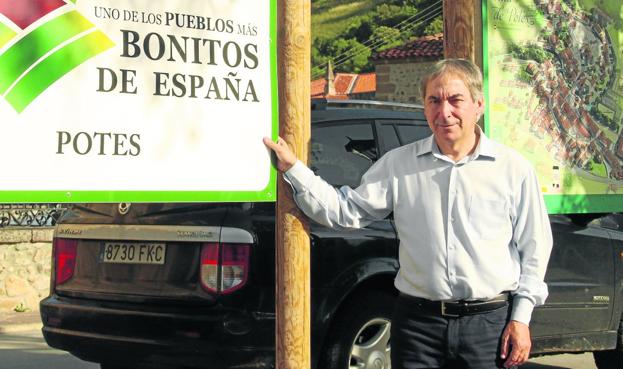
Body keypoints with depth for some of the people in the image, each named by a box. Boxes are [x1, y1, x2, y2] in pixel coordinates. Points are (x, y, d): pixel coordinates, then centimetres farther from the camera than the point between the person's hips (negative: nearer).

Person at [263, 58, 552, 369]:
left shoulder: (513, 168, 3)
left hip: (491, 321, -1)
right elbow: (346, 211, 4)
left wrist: (521, 318, 0)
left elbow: (534, 247, 6)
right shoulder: (398, 164, 7)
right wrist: (293, 169, -5)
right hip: (418, 322, 1)